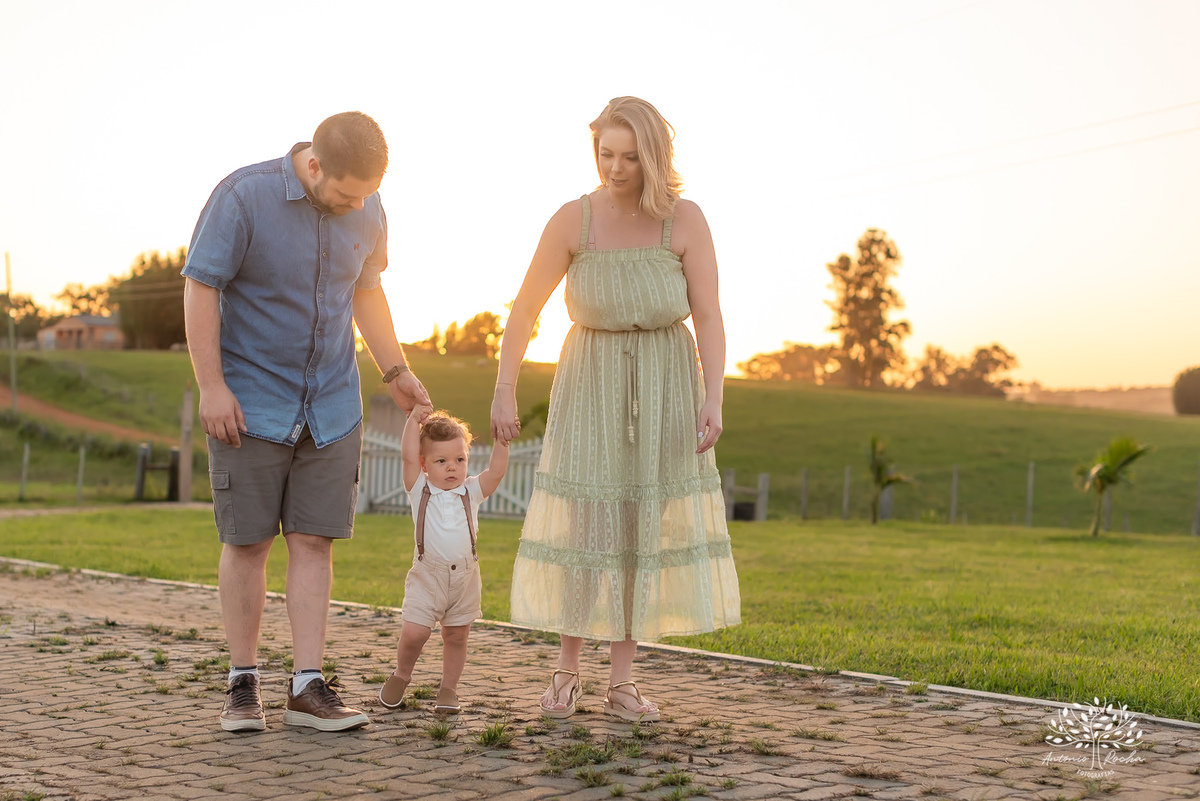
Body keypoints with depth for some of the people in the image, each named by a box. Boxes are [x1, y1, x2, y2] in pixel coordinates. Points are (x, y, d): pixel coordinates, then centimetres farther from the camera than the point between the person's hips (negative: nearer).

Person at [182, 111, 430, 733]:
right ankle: (243, 684, 14)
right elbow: (200, 290, -12)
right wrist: (212, 387, -15)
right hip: (252, 403, -3)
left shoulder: (367, 210, 0)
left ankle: (308, 687, 5)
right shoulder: (243, 196, -15)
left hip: (331, 407, 4)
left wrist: (395, 370, 12)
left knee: (314, 541, 1)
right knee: (248, 542, 2)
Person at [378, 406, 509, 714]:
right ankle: (401, 675, 18)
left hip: (465, 577, 2)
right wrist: (414, 421, -14)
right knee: (413, 633, -9)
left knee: (456, 637, 8)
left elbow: (496, 471, -8)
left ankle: (448, 689, 23)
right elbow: (408, 458, -13)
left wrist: (501, 441, -16)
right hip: (427, 576, -2)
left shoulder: (471, 491, 5)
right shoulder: (420, 490, -1)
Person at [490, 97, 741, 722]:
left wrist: (712, 399, -20)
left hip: (665, 386, 1)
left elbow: (708, 317, -11)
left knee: (645, 524, 0)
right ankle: (567, 670, 11)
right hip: (591, 385, 0)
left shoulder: (685, 220, -11)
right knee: (582, 520, -5)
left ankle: (621, 681, 8)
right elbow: (526, 307, -5)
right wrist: (503, 391, -8)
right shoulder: (574, 219, -12)